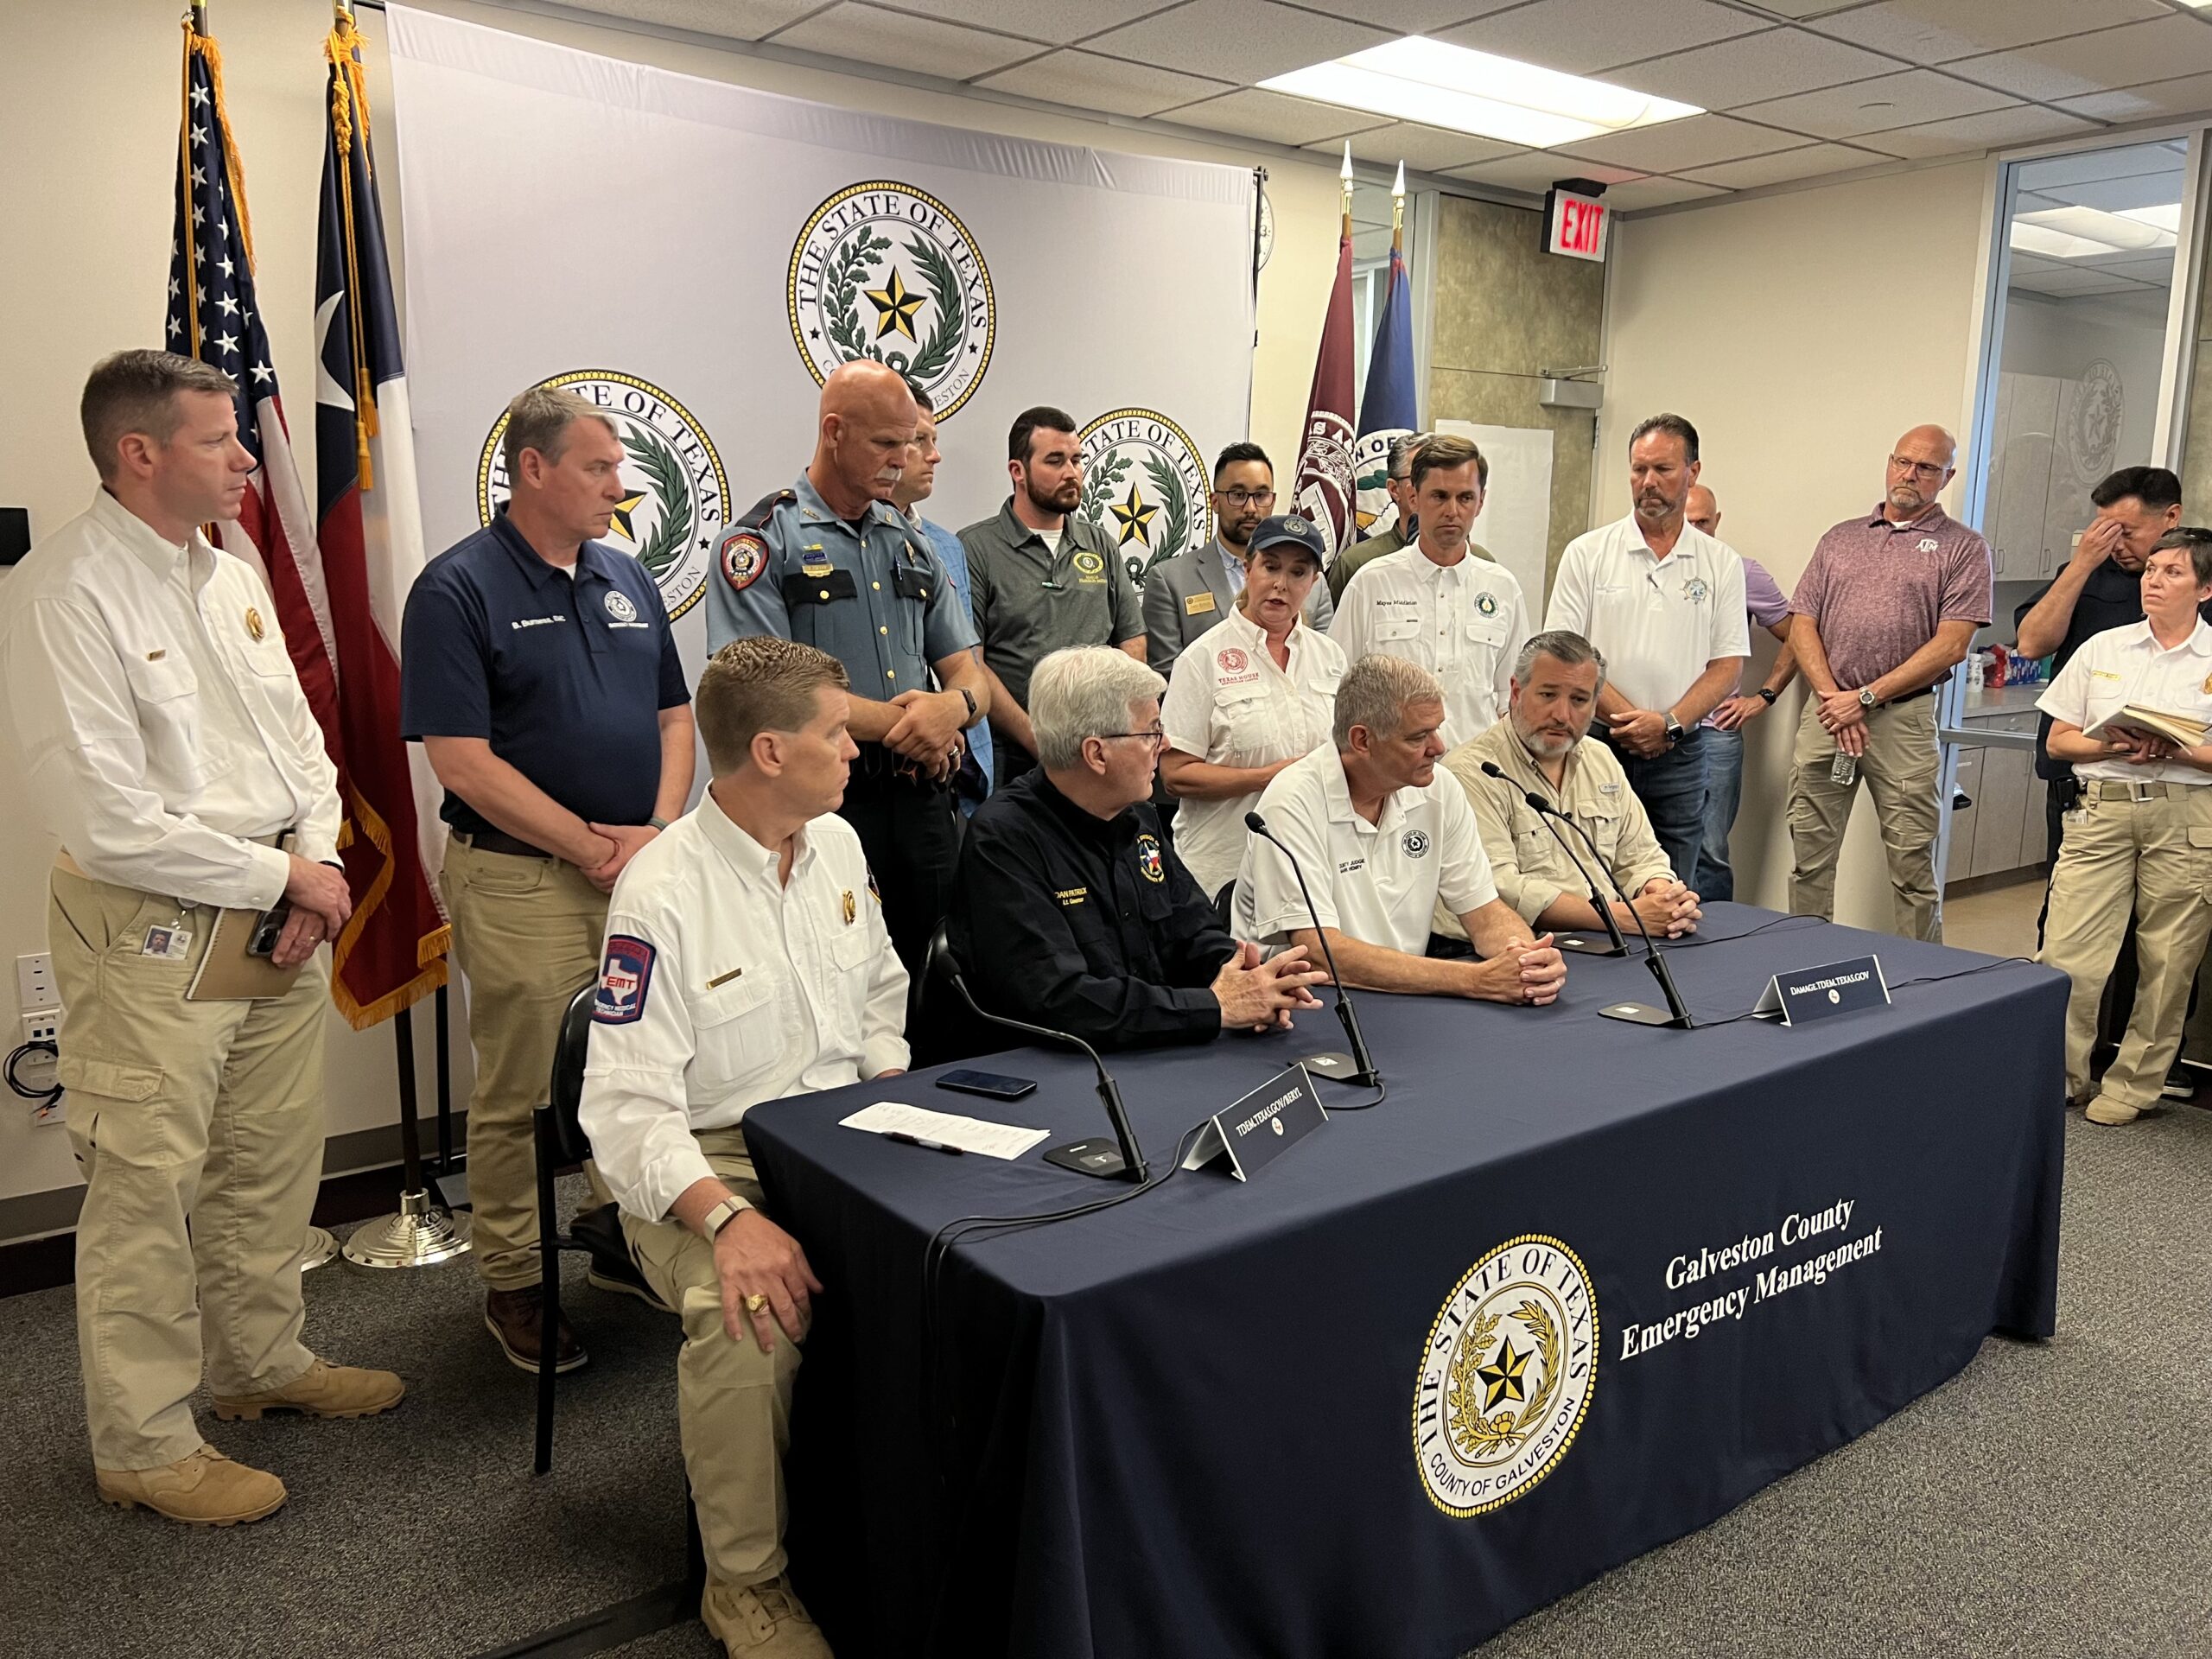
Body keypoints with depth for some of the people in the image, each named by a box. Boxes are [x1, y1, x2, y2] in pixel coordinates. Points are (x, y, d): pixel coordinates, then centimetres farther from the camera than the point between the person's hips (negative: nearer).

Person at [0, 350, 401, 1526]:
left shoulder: (230, 576, 10)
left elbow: (298, 733, 14)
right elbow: (109, 822, -21)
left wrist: (318, 861, -2)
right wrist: (280, 877, -14)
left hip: (274, 912, 8)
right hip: (153, 938, -8)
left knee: (271, 1164, 19)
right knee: (147, 1194, 4)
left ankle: (264, 1362, 39)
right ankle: (143, 1444, 22)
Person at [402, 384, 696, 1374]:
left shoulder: (627, 580, 11)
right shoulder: (458, 588, -9)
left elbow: (674, 717, 13)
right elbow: (463, 762, -14)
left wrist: (660, 833, -4)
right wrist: (595, 848, -15)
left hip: (646, 875, 6)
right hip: (522, 882, -6)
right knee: (520, 1095, 5)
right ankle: (512, 1284, 22)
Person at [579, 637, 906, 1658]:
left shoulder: (838, 843, 7)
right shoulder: (661, 895, -15)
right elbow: (628, 1107, -18)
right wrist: (729, 1218, -33)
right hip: (706, 1166, -5)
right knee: (746, 1313, -33)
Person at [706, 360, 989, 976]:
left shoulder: (915, 545, 16)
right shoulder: (764, 539, -3)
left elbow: (970, 676, 13)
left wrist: (954, 705, -12)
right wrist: (896, 723, -13)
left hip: (923, 804, 6)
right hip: (823, 804, -5)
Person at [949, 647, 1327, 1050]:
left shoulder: (1137, 816, 11)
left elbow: (1193, 932, 16)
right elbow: (1058, 1000, -22)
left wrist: (1241, 975, -6)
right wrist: (1216, 1006, -19)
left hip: (1156, 1058, 6)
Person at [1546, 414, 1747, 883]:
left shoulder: (1721, 563, 7)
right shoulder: (1587, 554, 2)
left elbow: (1728, 663, 4)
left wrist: (1668, 724, -12)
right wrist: (1628, 720, -12)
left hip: (1680, 753, 2)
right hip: (1595, 744, -1)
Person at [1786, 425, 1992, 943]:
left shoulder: (1963, 549, 5)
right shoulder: (1840, 538, 16)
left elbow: (1951, 645, -5)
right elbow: (1802, 624, 8)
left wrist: (1866, 698, -11)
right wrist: (1831, 696, -7)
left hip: (1903, 719, -3)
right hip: (1826, 713, 3)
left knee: (1913, 866, 0)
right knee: (1809, 857, 5)